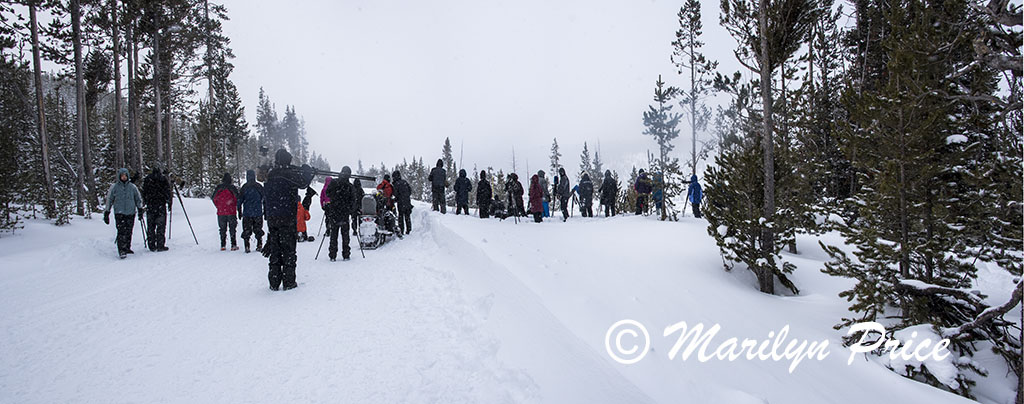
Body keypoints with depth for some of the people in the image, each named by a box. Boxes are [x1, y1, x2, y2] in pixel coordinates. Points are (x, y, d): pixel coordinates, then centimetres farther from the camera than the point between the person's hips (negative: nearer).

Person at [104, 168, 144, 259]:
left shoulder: (132, 187, 9)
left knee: (129, 232, 6)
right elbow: (109, 200, 10)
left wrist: (140, 209, 9)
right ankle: (121, 251, -12)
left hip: (131, 213, 2)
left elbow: (138, 199, 17)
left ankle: (127, 248, 19)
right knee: (122, 232, -12)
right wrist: (106, 212, 8)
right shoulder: (114, 187, 4)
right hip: (119, 213, -2)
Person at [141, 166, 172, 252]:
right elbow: (168, 193, -2)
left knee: (150, 226, 8)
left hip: (150, 205, 3)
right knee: (161, 225, -1)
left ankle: (152, 246, 9)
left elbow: (143, 193, 9)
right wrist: (169, 203, 3)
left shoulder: (147, 179, 9)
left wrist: (144, 203, 14)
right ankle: (160, 245, -4)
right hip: (161, 205, -3)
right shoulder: (164, 179, 1)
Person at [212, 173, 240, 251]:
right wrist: (235, 207, 9)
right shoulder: (232, 187, -7)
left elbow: (214, 198, 4)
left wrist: (218, 207, 16)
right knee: (232, 228, 6)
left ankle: (223, 245, 10)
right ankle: (233, 245, 3)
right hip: (231, 212, -2)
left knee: (222, 229, 11)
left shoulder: (218, 187, 0)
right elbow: (237, 198, -8)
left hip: (221, 212, 2)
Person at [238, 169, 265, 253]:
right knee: (258, 230, 10)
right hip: (258, 212, 1)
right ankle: (259, 246, 7)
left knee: (246, 231, 5)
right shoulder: (259, 186, 1)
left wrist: (239, 212, 10)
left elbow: (240, 200, 1)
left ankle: (247, 247, 1)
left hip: (247, 213, -1)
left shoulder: (244, 187, -2)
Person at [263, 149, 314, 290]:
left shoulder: (270, 176, 11)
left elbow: (265, 197, 18)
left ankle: (274, 283, 12)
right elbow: (303, 182, -21)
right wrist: (307, 170, -6)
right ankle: (289, 282, 5)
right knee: (288, 249, 2)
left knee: (274, 249, 10)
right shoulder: (289, 173, -11)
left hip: (271, 218, 6)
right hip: (287, 218, -5)